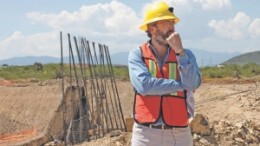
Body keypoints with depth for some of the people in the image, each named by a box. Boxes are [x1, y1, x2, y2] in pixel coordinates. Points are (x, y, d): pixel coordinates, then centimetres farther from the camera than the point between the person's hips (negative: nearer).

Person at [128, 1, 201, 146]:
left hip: (179, 133, 2)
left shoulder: (185, 54, 5)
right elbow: (144, 85, -17)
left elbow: (193, 84, -12)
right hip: (146, 133, -2)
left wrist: (180, 51, -16)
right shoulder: (137, 54, 0)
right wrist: (182, 84, -10)